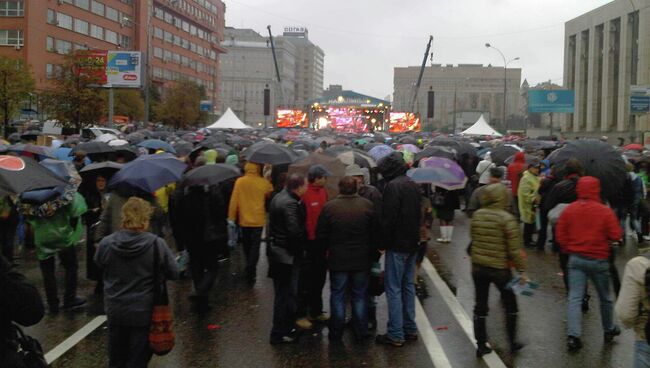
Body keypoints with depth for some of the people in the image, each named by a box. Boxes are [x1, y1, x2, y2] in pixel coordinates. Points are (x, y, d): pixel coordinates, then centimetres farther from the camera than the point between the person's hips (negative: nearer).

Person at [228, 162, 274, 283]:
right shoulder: (264, 183, -8)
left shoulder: (239, 182, -7)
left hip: (244, 219, 2)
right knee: (255, 246, 1)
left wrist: (231, 217, -3)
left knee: (247, 245, 18)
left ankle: (250, 269, 32)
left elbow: (234, 200, -8)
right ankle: (251, 272, -9)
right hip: (258, 220, -1)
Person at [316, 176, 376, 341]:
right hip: (362, 260, 1)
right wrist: (369, 250, 12)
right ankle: (361, 332, 19)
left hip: (338, 260, -1)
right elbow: (375, 232, -1)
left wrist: (328, 248, 13)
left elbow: (321, 235, -6)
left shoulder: (329, 207, -10)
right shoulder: (367, 205, -6)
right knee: (360, 295, 13)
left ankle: (336, 333, 15)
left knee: (337, 295, 9)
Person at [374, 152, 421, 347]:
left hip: (397, 245, -9)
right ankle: (410, 329, 22)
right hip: (412, 243, 9)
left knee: (393, 289, -3)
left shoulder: (392, 186, -16)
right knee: (408, 286, 15)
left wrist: (383, 243, -11)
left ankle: (395, 334, -1)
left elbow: (388, 219, -19)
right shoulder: (413, 185, 11)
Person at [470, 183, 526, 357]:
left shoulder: (477, 215, -2)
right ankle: (512, 342, 26)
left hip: (478, 266, 4)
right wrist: (521, 270, -8)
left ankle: (481, 345, 16)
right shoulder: (507, 218, -17)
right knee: (510, 305, 17)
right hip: (500, 269, -4)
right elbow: (514, 248, -16)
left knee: (480, 307, 13)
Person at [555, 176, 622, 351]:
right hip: (599, 260, -2)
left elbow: (560, 234, -1)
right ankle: (609, 330, 34)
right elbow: (615, 235, -9)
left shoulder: (569, 210, -3)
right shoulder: (605, 211, -11)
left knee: (574, 298, 0)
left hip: (576, 258, 2)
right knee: (605, 297, 17)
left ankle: (573, 336, -10)